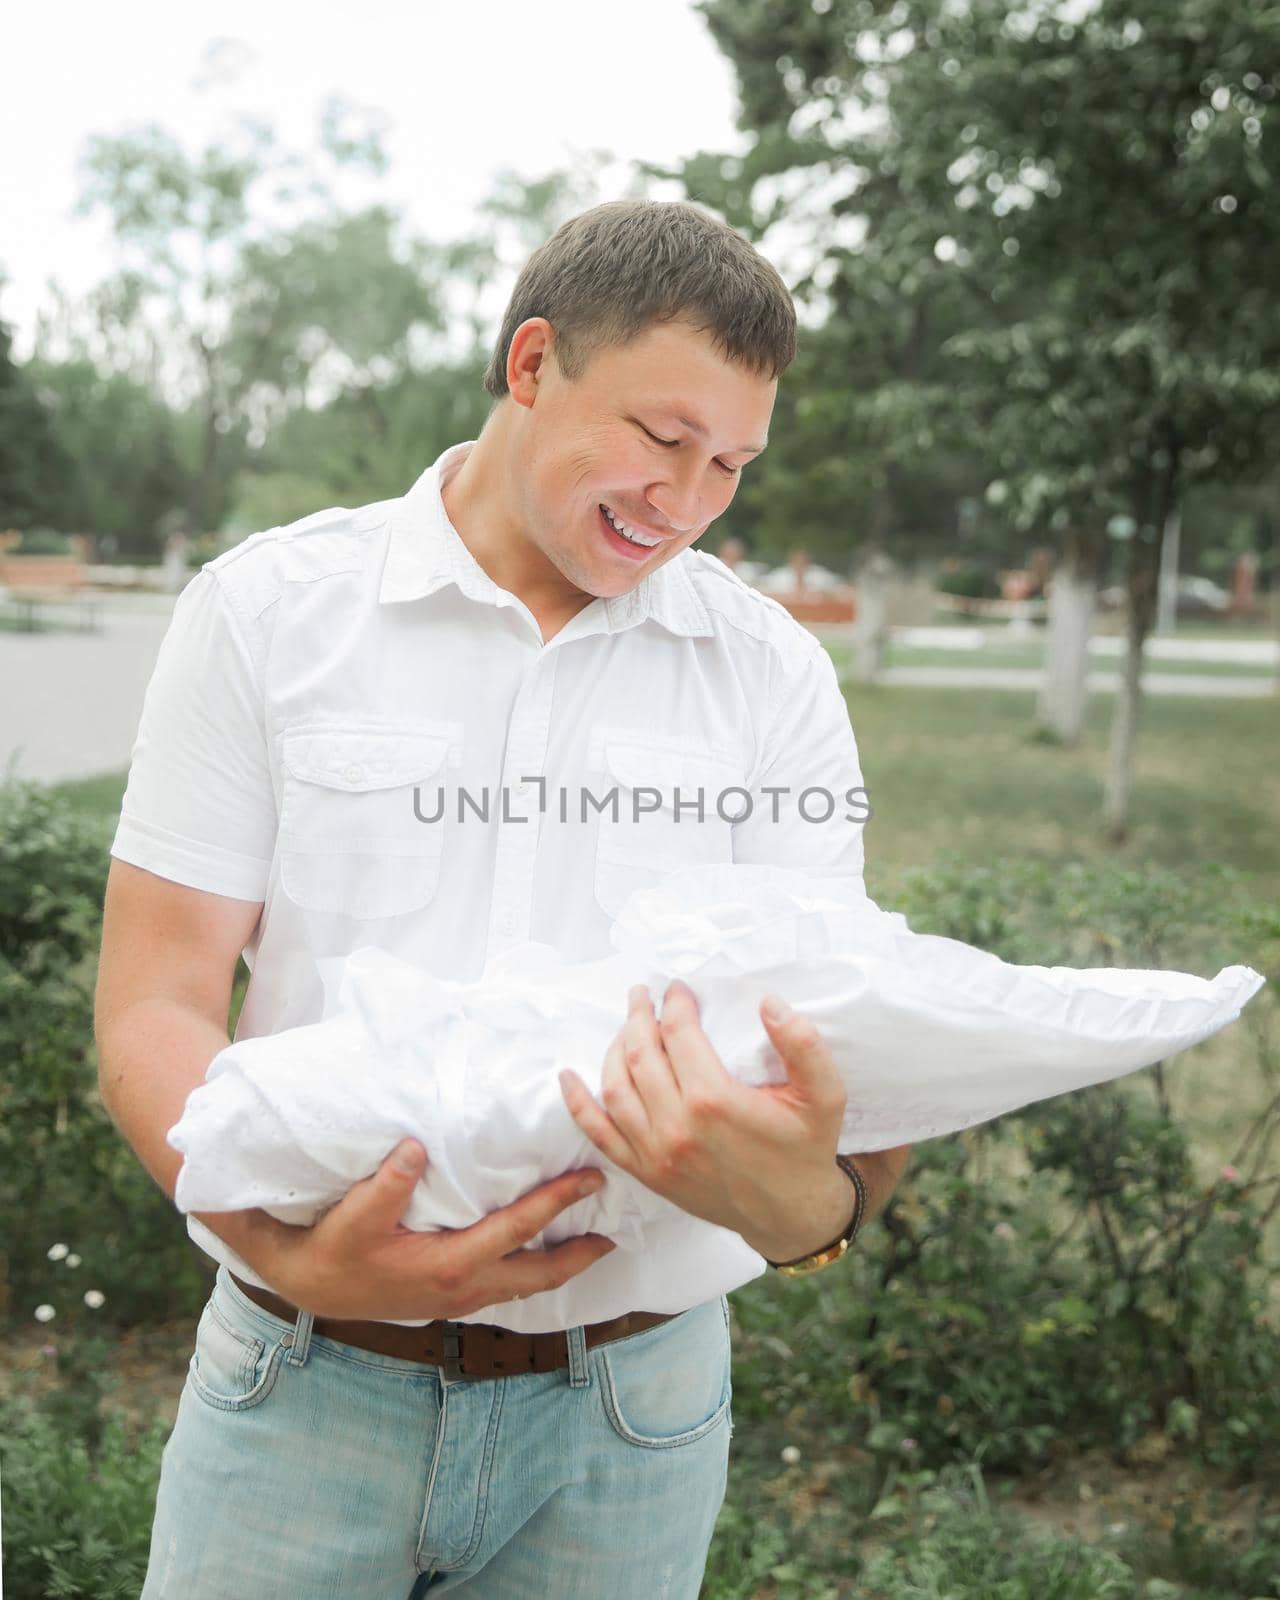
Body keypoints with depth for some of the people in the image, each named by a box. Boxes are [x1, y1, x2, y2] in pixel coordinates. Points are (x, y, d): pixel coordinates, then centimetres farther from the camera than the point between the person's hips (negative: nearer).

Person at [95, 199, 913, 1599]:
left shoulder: (774, 677, 0)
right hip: (308, 1383, -1)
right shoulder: (266, 611, -3)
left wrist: (807, 1199, -29)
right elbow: (154, 1011, -6)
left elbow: (842, 1044, -6)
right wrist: (295, 1255, -23)